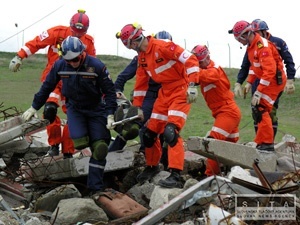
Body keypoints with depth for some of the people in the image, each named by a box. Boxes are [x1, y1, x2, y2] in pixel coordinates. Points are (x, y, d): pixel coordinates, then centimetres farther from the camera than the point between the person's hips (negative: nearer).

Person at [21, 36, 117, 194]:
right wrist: (34, 108, 8)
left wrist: (110, 115, -16)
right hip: (74, 108, 1)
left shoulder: (97, 66, -19)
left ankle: (95, 188, -2)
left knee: (99, 149, -9)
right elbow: (47, 87, 4)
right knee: (80, 143, -23)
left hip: (95, 109, -1)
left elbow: (109, 91, -11)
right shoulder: (59, 66, -10)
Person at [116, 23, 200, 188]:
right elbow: (140, 84, 18)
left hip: (180, 90, -8)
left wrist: (192, 85, -27)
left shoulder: (161, 46, -19)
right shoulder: (141, 57, 9)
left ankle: (176, 176, -21)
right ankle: (152, 167, 34)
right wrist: (137, 107, 18)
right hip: (165, 92, 8)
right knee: (150, 132, 10)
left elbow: (190, 59, -23)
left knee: (171, 131, -21)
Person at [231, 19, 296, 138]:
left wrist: (290, 80, -8)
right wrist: (238, 83, 5)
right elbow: (245, 67, 15)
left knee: (271, 112, -11)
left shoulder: (278, 43, -2)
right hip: (257, 83, 4)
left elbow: (289, 62, 1)